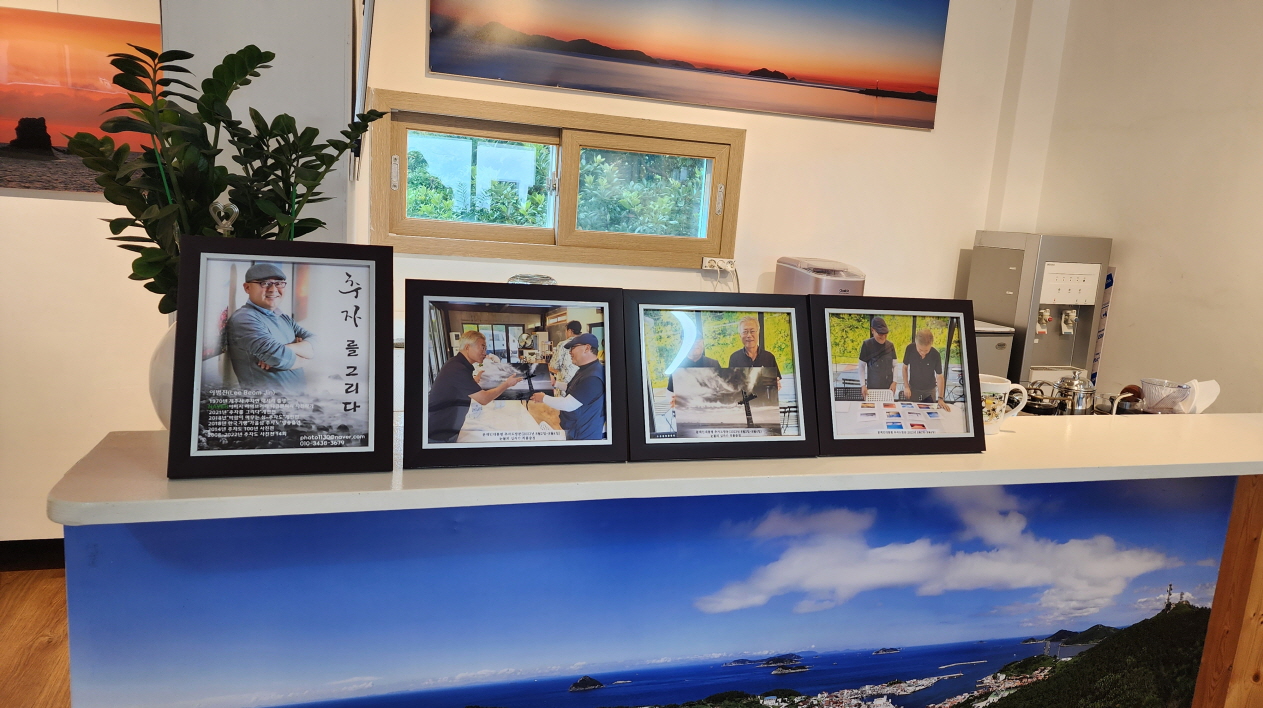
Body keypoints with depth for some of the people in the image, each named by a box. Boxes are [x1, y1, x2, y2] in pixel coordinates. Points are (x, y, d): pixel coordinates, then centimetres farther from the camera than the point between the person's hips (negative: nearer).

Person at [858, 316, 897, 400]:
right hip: (872, 386, -3)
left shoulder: (890, 345, 3)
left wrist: (894, 382, -3)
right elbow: (862, 366, -2)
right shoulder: (866, 345, -7)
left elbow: (894, 365, 8)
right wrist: (863, 385, -8)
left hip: (889, 386, 3)